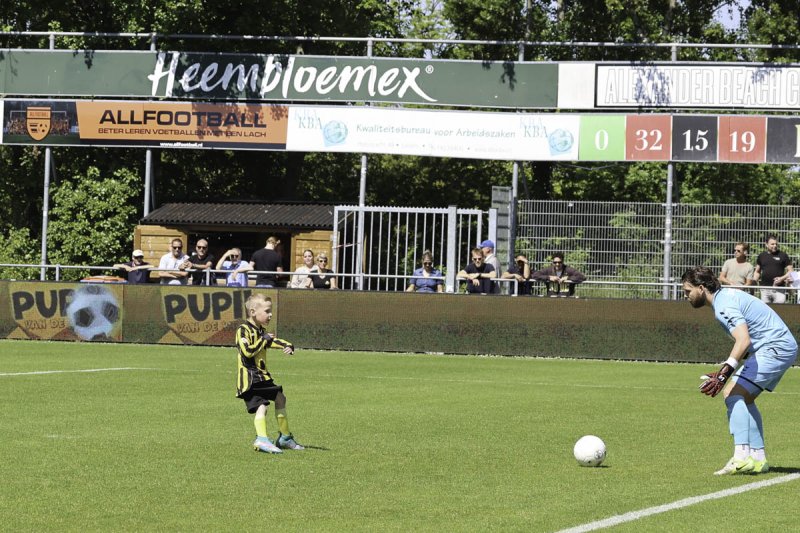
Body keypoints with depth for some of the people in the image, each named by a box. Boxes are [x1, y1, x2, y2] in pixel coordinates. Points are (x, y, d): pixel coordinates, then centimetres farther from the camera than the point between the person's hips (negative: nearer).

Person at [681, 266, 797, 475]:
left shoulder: (724, 305, -18)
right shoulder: (725, 296, 16)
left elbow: (743, 340, -32)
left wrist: (724, 374, -39)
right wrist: (724, 372, 15)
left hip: (775, 348, -11)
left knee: (733, 393, -18)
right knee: (744, 399, 15)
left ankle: (741, 456, -27)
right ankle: (758, 458, 13)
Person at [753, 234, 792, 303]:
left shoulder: (782, 255, 5)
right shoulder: (762, 256, 13)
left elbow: (790, 271, 5)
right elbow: (757, 271, 22)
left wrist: (782, 278, -12)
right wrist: (754, 281, 3)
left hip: (778, 289, -2)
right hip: (765, 289, 2)